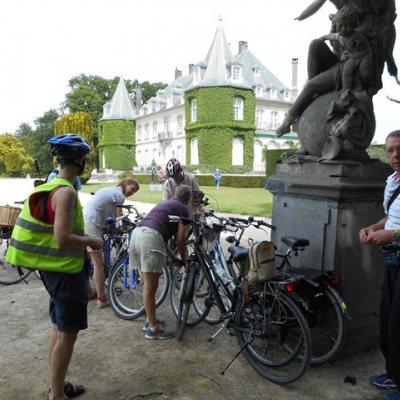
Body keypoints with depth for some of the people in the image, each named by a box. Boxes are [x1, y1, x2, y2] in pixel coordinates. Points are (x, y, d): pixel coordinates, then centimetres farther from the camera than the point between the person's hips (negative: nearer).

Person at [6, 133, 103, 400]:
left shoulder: (51, 186, 10)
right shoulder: (66, 191, -21)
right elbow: (63, 238, -28)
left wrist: (83, 240, 15)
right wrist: (90, 241, -12)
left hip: (52, 267, 10)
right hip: (66, 269, -10)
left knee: (59, 328, 20)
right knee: (68, 333, 3)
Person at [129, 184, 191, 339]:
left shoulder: (164, 204, 34)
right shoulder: (183, 209, 12)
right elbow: (180, 239, 6)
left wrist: (172, 257, 39)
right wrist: (183, 258, 25)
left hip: (137, 233, 8)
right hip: (149, 238, -8)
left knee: (148, 284, 20)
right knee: (151, 287, 1)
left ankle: (150, 320, 33)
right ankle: (153, 328, 12)